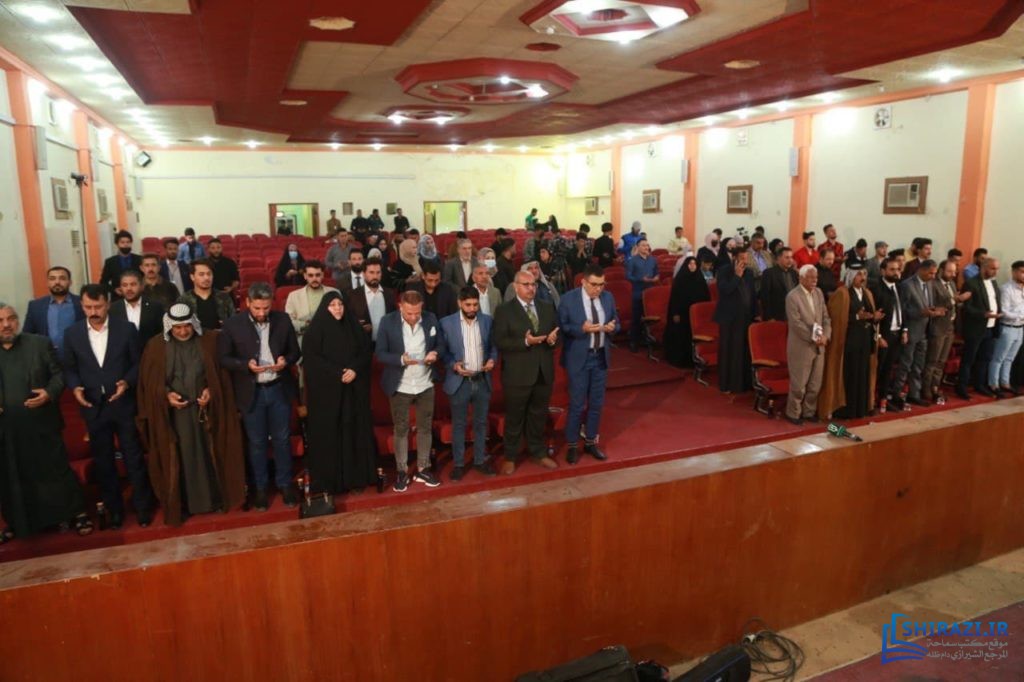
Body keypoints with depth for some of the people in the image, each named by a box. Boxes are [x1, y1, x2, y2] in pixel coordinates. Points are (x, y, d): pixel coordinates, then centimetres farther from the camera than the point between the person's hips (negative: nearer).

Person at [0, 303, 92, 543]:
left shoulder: (40, 343, 1)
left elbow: (58, 374, 2)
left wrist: (50, 393, -16)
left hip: (41, 425, -2)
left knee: (57, 471, 5)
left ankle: (77, 514, 18)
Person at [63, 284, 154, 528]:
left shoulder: (126, 329, -5)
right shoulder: (72, 333, 1)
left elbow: (138, 362, -1)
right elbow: (69, 368, 7)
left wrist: (127, 382, -18)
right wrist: (75, 387, -12)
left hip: (123, 404, -2)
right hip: (93, 407, 2)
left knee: (134, 458, 6)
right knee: (103, 462, 12)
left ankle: (142, 507, 21)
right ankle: (114, 510, 27)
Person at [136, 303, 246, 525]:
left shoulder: (208, 342, -3)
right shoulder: (156, 347, -3)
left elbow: (220, 373, 2)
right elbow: (149, 381, 1)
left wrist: (210, 391, -13)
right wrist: (166, 394, -14)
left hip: (204, 409, 1)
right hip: (173, 413, 0)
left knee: (209, 454, 9)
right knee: (179, 460, 6)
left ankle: (214, 499, 24)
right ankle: (181, 504, 20)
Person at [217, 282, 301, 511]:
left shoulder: (283, 320, -3)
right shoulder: (233, 324, -9)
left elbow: (295, 351, 6)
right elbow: (223, 358, -4)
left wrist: (286, 360, -16)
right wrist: (246, 365, -21)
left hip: (279, 389, 2)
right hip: (251, 392, -2)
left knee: (282, 439, 12)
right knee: (257, 443, 10)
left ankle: (285, 484, 27)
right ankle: (260, 488, 26)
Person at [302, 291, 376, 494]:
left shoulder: (353, 326, 8)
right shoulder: (316, 329, -4)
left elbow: (366, 351, 6)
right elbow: (310, 358, -10)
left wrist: (355, 370, -12)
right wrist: (337, 373, -17)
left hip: (354, 390, 4)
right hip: (326, 390, -3)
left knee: (354, 432, 6)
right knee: (328, 434, 0)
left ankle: (355, 477, 15)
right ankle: (329, 480, 10)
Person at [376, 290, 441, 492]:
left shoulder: (431, 319, -6)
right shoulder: (387, 322, -13)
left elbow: (440, 345, 4)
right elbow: (380, 354, -11)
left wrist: (435, 354, -19)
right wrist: (401, 359, -28)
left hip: (425, 384, 2)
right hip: (400, 387, -2)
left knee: (425, 427, 13)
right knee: (401, 429, 10)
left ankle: (423, 469, 27)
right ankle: (402, 471, 23)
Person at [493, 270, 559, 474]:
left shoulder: (547, 307, 8)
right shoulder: (504, 310, -8)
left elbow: (555, 333, 10)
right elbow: (500, 342, -14)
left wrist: (553, 339, -13)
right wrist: (525, 342, -25)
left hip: (543, 372, 5)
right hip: (518, 374, -4)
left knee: (539, 415, 17)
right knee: (514, 418, 8)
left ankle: (538, 452, 34)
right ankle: (510, 457, 23)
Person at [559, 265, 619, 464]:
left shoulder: (608, 297, 2)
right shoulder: (568, 299, -11)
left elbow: (616, 323, 10)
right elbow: (561, 327, -10)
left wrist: (612, 327, -14)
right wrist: (582, 328, -25)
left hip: (601, 357, 5)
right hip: (579, 358, -4)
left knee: (597, 403, 13)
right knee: (577, 404, 2)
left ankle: (591, 442, 29)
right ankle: (572, 446, 17)